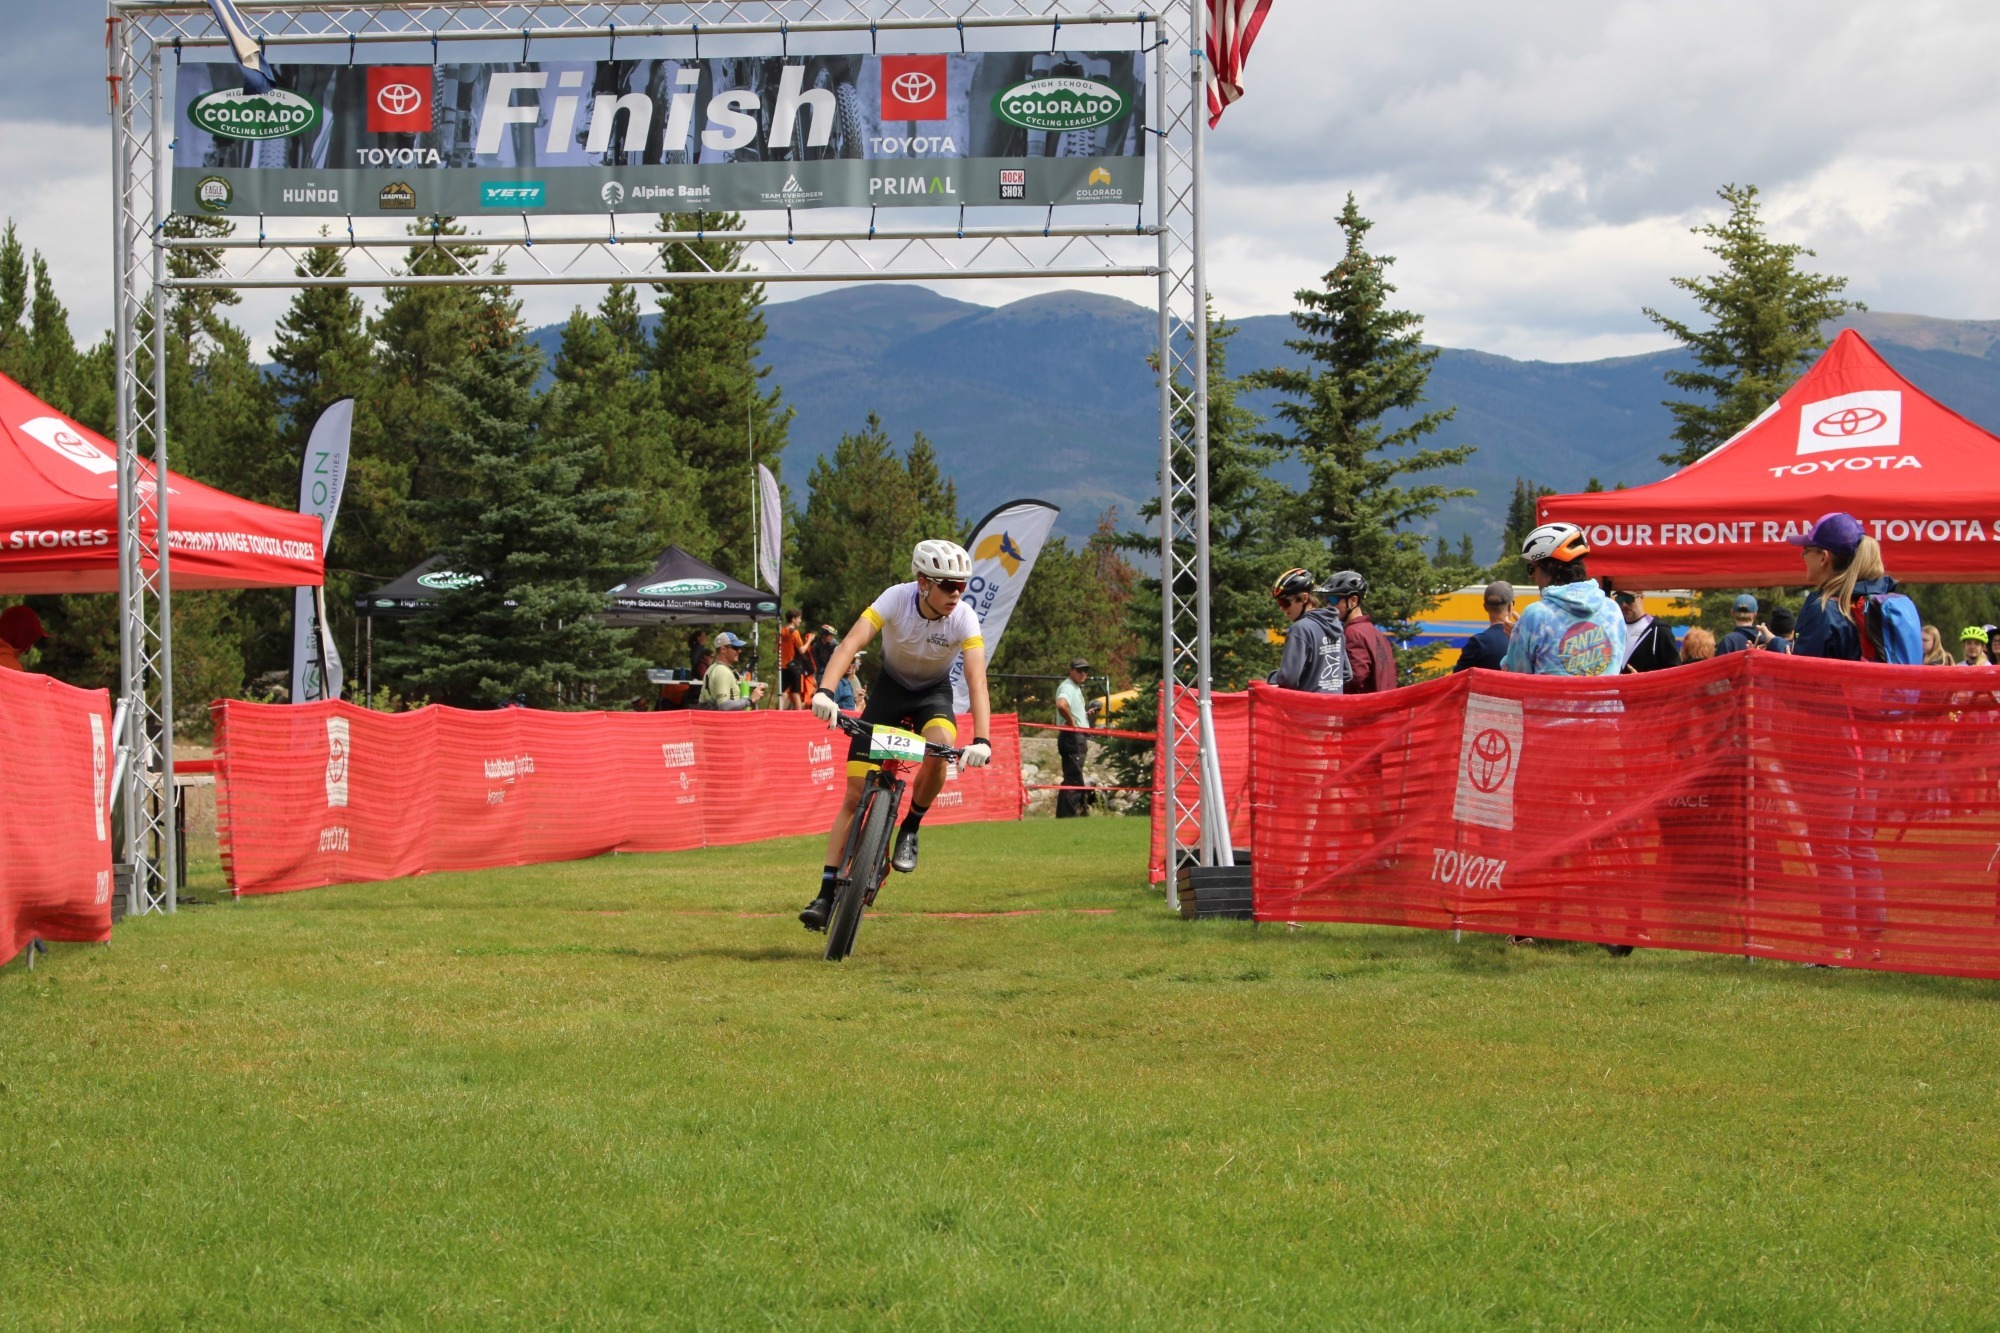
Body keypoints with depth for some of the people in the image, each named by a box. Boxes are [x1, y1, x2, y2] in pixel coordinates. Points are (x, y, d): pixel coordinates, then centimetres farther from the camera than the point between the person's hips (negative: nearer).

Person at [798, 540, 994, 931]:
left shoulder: (964, 618, -25)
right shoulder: (896, 599, -27)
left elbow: (977, 681, -34)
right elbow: (852, 642, -38)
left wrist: (981, 740, -48)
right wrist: (824, 691, -55)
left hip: (933, 693, 0)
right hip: (889, 688, 0)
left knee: (940, 747, -35)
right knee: (855, 795, -9)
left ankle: (910, 830, -8)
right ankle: (827, 893, -4)